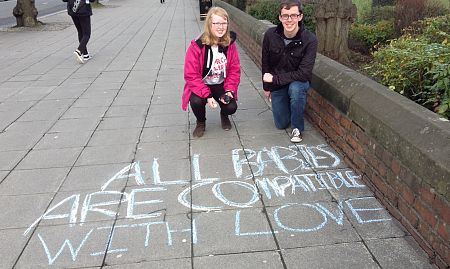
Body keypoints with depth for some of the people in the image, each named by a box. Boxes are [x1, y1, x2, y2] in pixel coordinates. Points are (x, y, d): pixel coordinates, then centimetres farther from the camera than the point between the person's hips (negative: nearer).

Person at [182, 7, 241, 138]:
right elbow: (191, 75, -20)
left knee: (231, 107, -20)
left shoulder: (230, 44, -10)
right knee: (196, 102, -31)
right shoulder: (197, 46, -21)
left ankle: (224, 115, 22)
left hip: (221, 85, 3)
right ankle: (201, 122, 7)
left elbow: (234, 70, -2)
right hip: (201, 85, -2)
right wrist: (207, 96, -27)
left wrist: (229, 90, -17)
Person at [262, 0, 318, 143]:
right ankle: (286, 104, 39)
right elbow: (265, 63, 0)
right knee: (281, 124, 4)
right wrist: (266, 87, 6)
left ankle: (297, 128, -15)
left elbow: (304, 73, -27)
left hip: (298, 82, -3)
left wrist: (274, 78, -23)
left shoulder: (310, 40, -25)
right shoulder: (270, 35, -15)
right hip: (277, 84, 3)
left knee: (295, 88, -38)